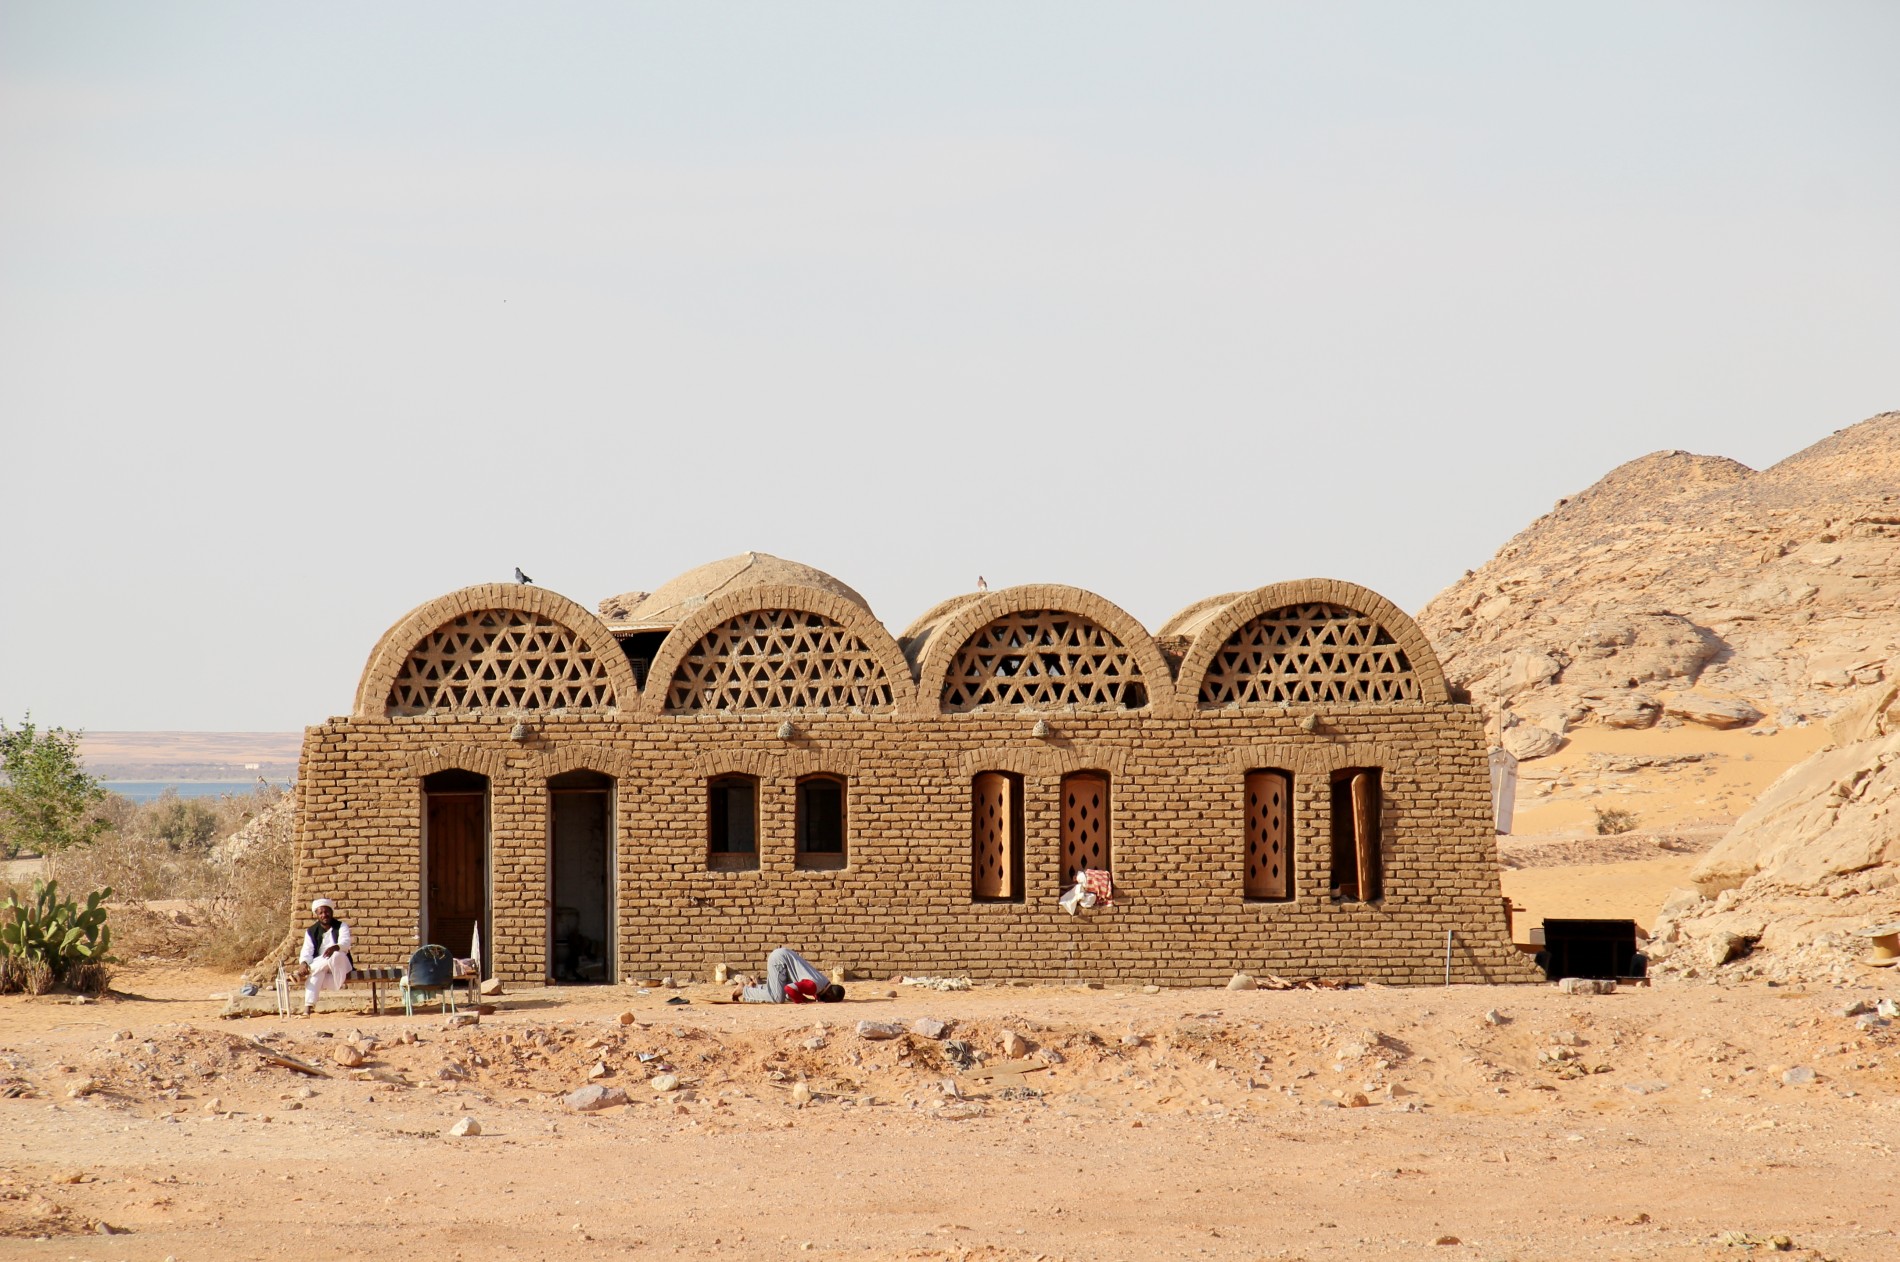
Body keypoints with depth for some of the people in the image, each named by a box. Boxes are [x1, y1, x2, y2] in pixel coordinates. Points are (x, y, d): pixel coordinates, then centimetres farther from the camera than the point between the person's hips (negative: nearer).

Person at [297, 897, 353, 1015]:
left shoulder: (341, 927, 4)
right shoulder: (311, 931, 10)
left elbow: (345, 943, -16)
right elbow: (307, 951, -3)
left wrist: (334, 948, -41)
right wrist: (304, 963, -27)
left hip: (340, 966, -1)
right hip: (319, 963, 1)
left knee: (337, 955, -38)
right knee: (315, 973, -36)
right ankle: (308, 1007, -50)